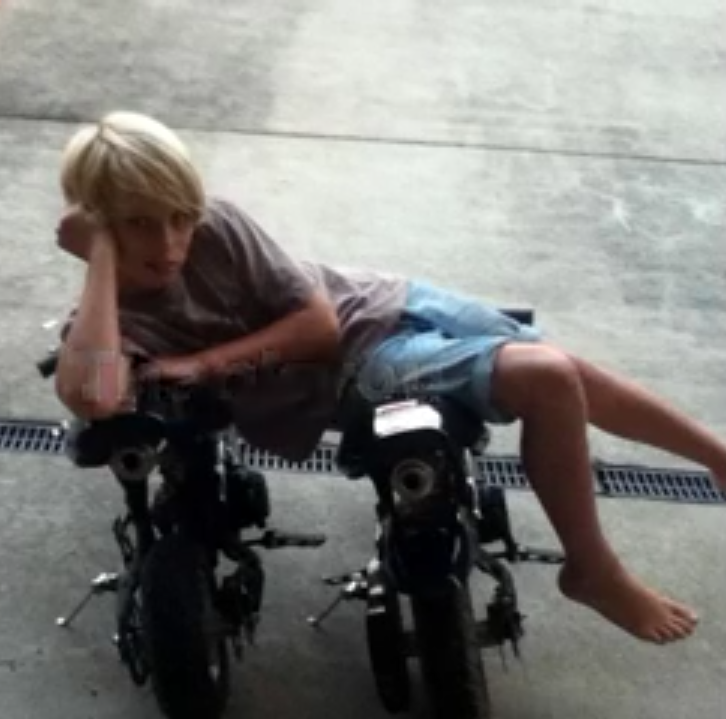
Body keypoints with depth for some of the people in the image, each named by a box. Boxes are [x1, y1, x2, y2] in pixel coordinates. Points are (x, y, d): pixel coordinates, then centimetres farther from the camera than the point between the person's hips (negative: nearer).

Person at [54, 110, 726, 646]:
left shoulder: (216, 226, -13)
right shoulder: (114, 321, -18)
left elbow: (318, 320, -11)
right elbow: (94, 396, -42)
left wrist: (206, 362, -21)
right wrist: (102, 253, -35)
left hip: (381, 301, 4)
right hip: (356, 372, -4)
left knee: (569, 371, 9)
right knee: (547, 381, -22)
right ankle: (596, 571, 0)